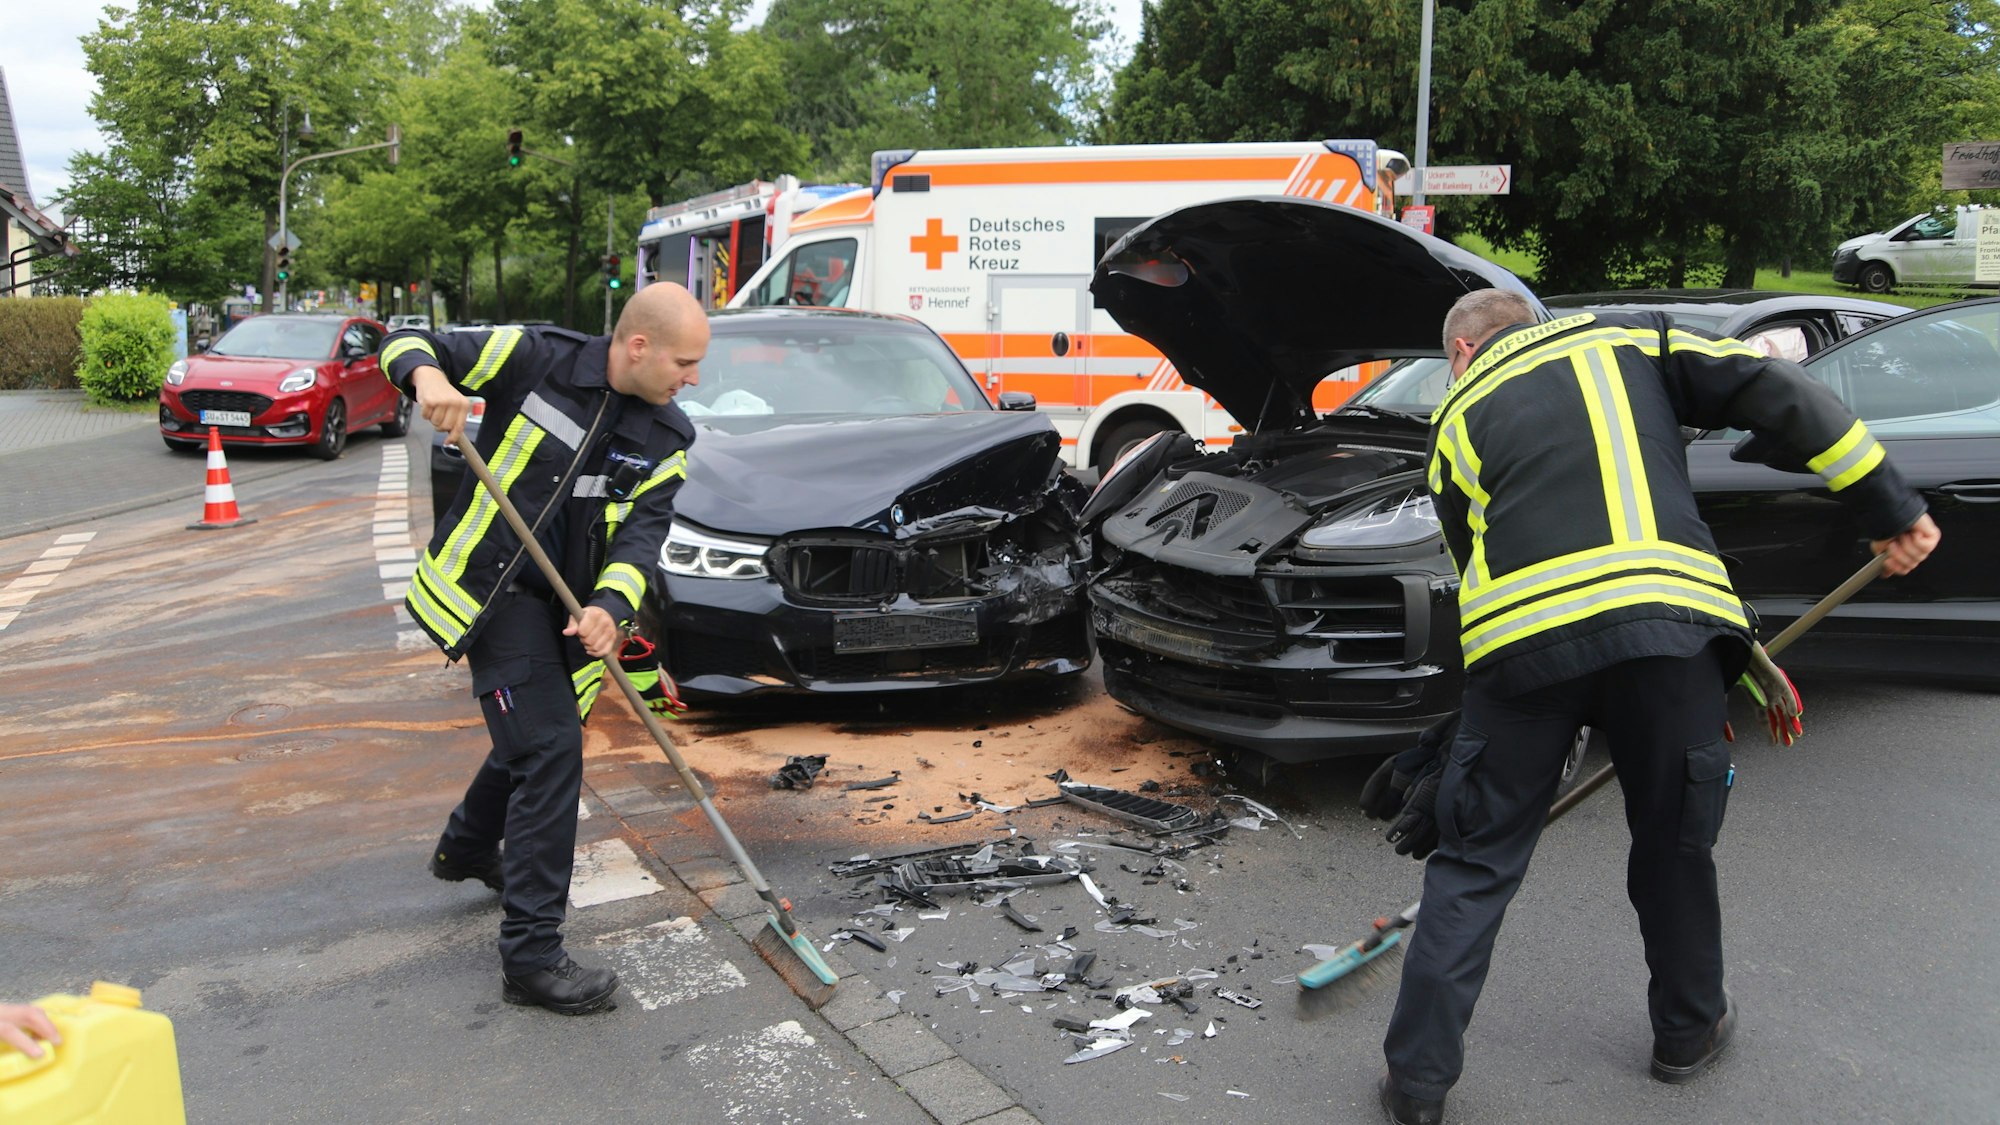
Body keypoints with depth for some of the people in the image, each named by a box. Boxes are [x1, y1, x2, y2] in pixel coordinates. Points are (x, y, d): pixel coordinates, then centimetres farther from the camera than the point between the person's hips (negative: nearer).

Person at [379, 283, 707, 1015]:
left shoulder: (666, 439, -1)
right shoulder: (535, 358, -14)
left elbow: (642, 534, -11)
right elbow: (405, 343, -7)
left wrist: (611, 607, -30)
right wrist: (428, 376, -31)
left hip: (565, 607, 7)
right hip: (487, 588, -7)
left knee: (532, 738, 24)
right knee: (551, 751, -15)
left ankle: (466, 850, 55)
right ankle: (531, 957, -8)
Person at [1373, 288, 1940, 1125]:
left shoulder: (1456, 416, 24)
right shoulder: (1630, 337, 24)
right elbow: (1778, 395, 10)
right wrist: (1889, 505, 10)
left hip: (1520, 637, 0)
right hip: (1665, 616, 1)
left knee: (1473, 861, 10)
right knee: (1676, 839, 22)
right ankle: (1688, 1032, 41)